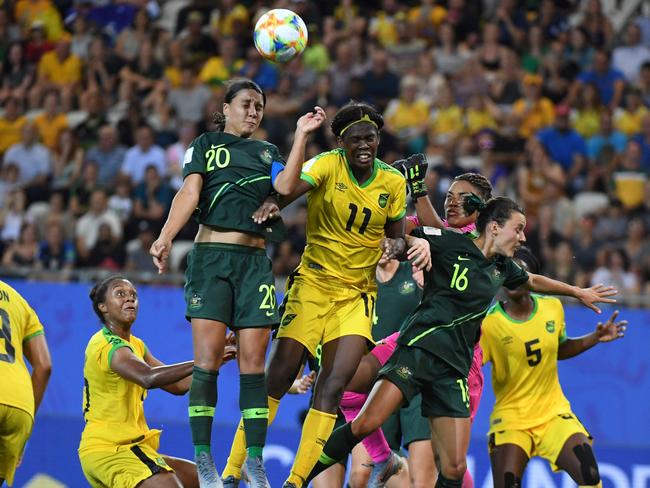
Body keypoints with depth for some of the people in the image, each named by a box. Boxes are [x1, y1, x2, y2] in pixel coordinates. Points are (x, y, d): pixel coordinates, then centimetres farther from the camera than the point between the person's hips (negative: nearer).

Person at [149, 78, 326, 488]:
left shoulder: (267, 152, 19)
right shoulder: (206, 145, 11)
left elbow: (286, 186, -1)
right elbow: (189, 193, -2)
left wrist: (302, 136, -6)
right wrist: (166, 237, -17)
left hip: (255, 261, 3)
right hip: (212, 255, -3)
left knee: (254, 361, -2)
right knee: (207, 360, -10)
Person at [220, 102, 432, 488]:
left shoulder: (393, 182, 3)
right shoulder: (328, 165, -8)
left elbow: (396, 237, 14)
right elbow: (294, 186, -28)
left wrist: (398, 247, -10)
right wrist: (272, 203, -50)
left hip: (357, 295, 3)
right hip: (313, 283, -3)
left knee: (333, 387, -9)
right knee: (279, 376, -9)